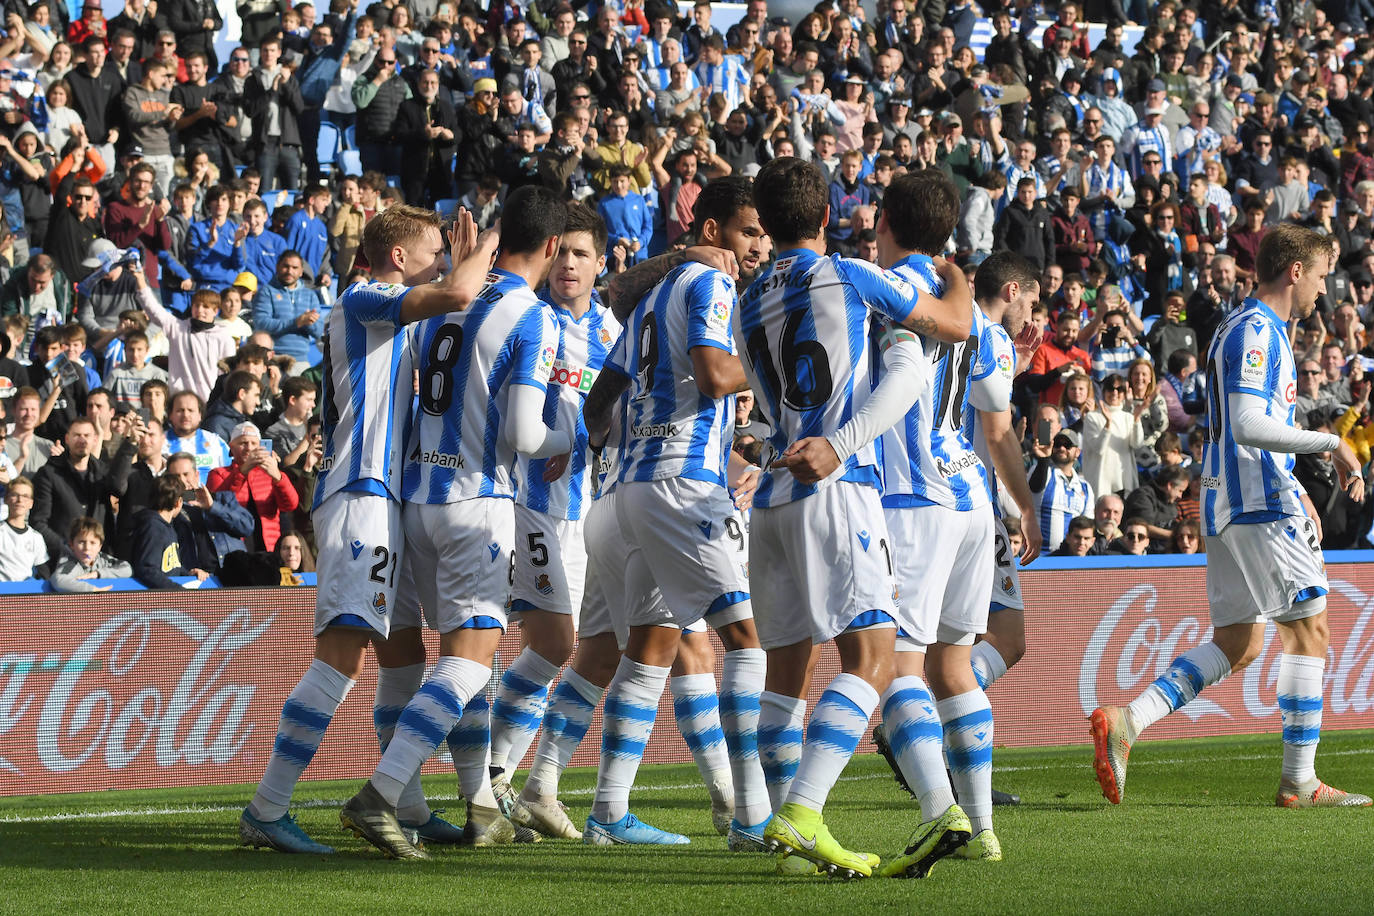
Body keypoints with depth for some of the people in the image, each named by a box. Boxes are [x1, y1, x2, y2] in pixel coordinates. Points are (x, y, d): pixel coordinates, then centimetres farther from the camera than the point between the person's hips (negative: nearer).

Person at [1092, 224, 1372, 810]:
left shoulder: (1258, 329, 21)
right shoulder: (1254, 332, -12)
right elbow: (1246, 425, -23)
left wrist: (1298, 492, 25)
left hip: (1229, 505, 10)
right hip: (1258, 504, -10)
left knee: (1236, 644, 7)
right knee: (1308, 628, -4)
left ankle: (1125, 722, -5)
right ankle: (1299, 782, -3)